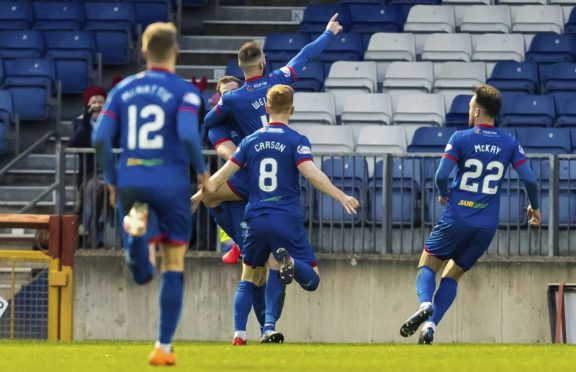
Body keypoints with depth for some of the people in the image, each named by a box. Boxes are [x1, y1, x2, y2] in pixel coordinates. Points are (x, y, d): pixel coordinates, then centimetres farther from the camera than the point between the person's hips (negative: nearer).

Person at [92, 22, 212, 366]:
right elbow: (188, 135, -19)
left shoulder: (123, 90, 8)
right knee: (174, 266, 12)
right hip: (171, 183, -2)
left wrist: (113, 182, 12)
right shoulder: (185, 91, -3)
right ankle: (164, 347, 11)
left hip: (131, 182, 2)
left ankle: (137, 227, -33)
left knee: (143, 274, 1)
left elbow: (100, 139, 1)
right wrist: (203, 173, -3)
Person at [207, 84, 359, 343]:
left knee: (250, 278, 22)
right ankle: (289, 262, -33)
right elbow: (311, 174, -17)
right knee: (311, 280, -1)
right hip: (287, 221, -3)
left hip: (256, 220, 3)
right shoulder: (296, 141, -2)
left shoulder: (251, 141, 9)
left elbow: (221, 176, 11)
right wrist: (341, 196, -17)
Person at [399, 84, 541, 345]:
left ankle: (425, 304, -20)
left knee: (427, 266, 12)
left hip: (456, 219, -3)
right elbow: (530, 179, -1)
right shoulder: (510, 144, 4)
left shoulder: (460, 139, -4)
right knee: (452, 276, 15)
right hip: (487, 226, 3)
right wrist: (534, 207, 17)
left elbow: (441, 175, -12)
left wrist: (444, 194, 10)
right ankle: (430, 326, -3)